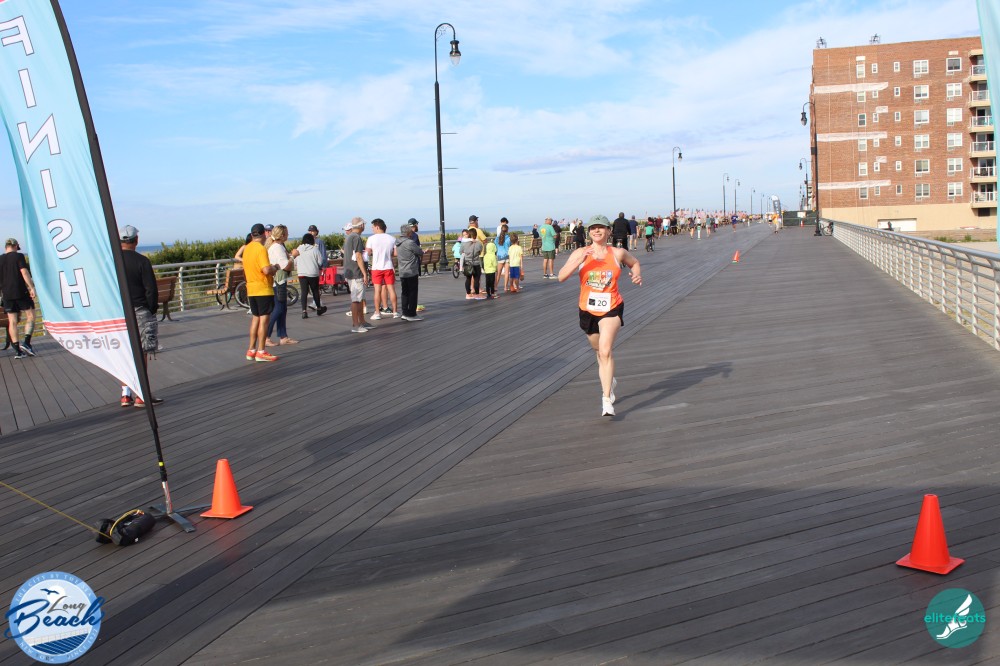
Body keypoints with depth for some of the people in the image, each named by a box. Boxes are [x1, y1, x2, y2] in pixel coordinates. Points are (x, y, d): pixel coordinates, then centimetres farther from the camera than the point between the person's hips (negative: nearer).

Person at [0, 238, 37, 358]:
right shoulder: (18, 256, -2)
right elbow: (24, 272, -13)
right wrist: (32, 287, -16)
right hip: (21, 292, -5)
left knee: (12, 321, 4)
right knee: (30, 316, 4)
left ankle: (17, 350, 2)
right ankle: (26, 343, -12)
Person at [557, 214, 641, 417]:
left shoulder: (618, 253, 0)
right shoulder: (580, 253, -3)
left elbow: (634, 262, 22)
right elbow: (561, 276, -14)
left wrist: (637, 274, 1)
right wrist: (579, 261, -26)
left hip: (611, 309, -2)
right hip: (588, 310, 2)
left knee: (605, 351, -20)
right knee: (600, 350, 20)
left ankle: (607, 400, -20)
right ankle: (610, 381, 49)